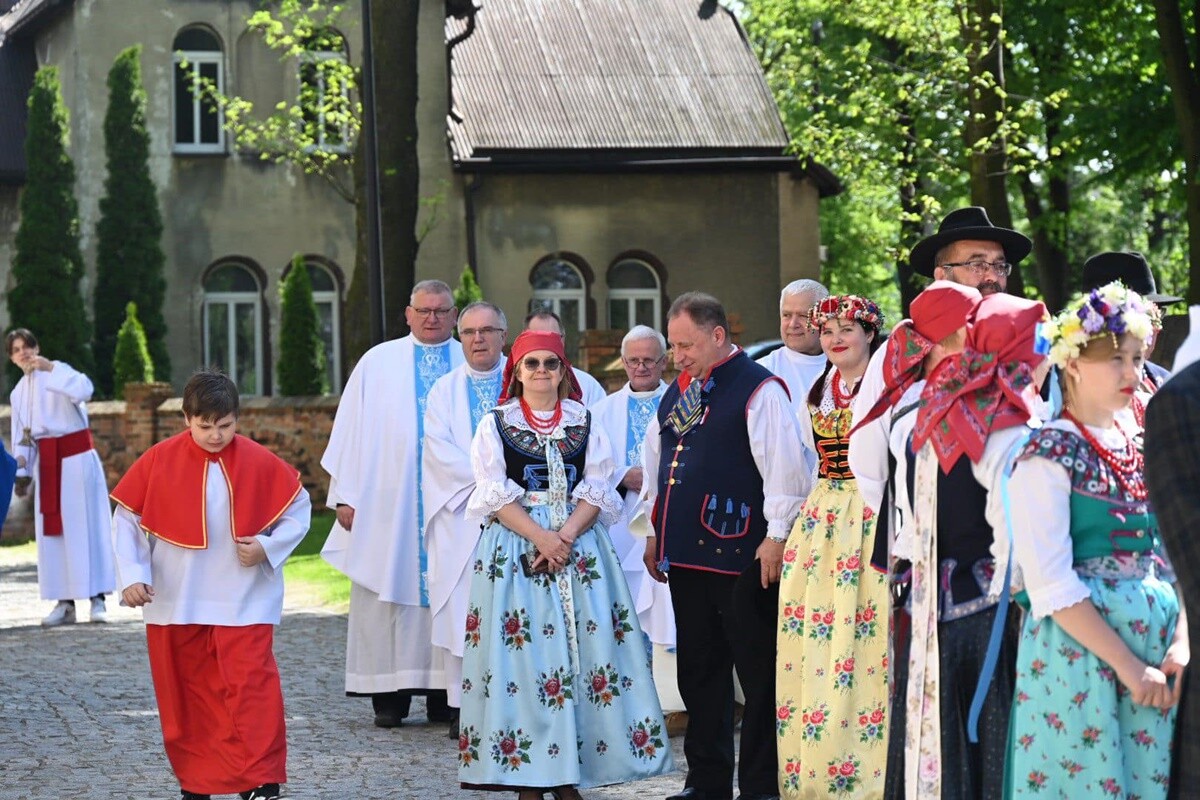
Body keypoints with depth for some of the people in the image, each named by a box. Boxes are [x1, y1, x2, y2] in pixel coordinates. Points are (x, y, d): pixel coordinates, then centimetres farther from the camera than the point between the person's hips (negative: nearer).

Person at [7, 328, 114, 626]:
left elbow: (84, 390, -25)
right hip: (46, 464, 6)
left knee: (85, 525, -7)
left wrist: (51, 368, -28)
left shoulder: (57, 372, -4)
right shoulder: (18, 393, 13)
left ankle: (98, 599, -6)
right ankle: (64, 602, 8)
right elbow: (21, 438, 16)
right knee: (51, 531, 4)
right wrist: (21, 471, 6)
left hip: (77, 458, -6)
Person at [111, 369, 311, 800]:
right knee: (188, 693, 9)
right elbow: (127, 520, 3)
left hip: (243, 602, -2)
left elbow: (298, 509, 6)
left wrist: (268, 547, -9)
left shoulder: (260, 464, -5)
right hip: (177, 605, 2)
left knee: (250, 688, -10)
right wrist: (132, 575, -6)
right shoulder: (159, 462, -4)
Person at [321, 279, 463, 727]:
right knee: (390, 590, -2)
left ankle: (443, 696, 2)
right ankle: (390, 695, 1)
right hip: (388, 501, 0)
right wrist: (344, 495, 0)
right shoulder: (378, 363, 10)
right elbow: (351, 428, 7)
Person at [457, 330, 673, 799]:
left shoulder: (584, 422, 11)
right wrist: (541, 537, -15)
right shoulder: (496, 424, 6)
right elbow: (495, 495, -2)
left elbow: (598, 490, 4)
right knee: (521, 652, -7)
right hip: (514, 548, -2)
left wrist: (566, 536, -12)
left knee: (582, 649, -4)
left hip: (578, 545, 2)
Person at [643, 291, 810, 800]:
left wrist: (776, 537, -15)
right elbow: (656, 464, 25)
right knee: (697, 668, 12)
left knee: (757, 671, -2)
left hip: (741, 556, -8)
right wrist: (654, 533, 22)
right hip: (685, 552, 8)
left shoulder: (758, 389, -8)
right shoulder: (676, 393, 16)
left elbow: (783, 467, -13)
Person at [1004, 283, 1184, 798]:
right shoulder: (1048, 456, -7)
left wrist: (1181, 642, -6)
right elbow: (1050, 585, -14)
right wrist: (1127, 665, -16)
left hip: (1156, 648, 6)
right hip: (1078, 645, -6)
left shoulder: (1143, 449, 12)